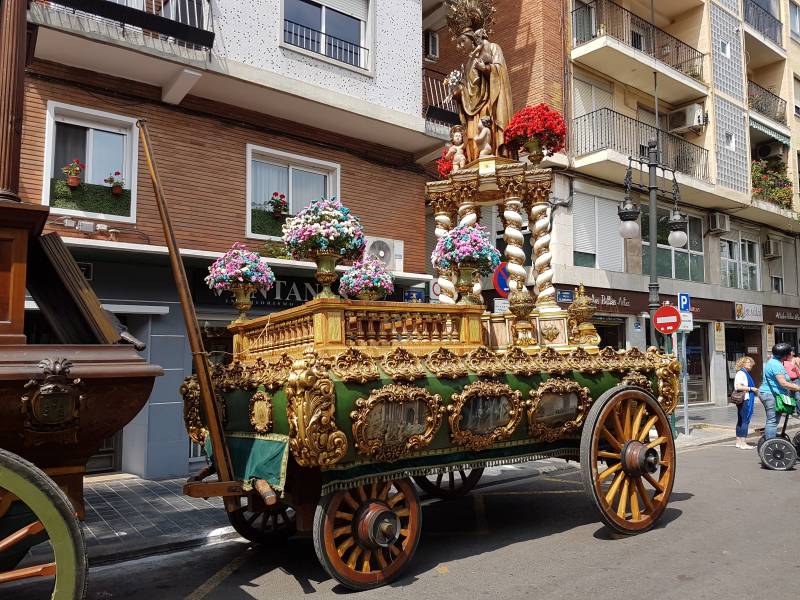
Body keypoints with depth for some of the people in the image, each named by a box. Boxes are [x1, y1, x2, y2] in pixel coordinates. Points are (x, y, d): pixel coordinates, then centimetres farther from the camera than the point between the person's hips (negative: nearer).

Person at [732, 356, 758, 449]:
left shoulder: (745, 374, 19)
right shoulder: (741, 373, -13)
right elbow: (738, 387, -23)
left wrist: (755, 391, 16)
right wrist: (751, 388, -17)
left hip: (746, 400, 11)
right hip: (744, 400, -11)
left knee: (740, 421, 12)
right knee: (745, 421, -9)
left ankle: (739, 442, 18)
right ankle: (743, 444, -7)